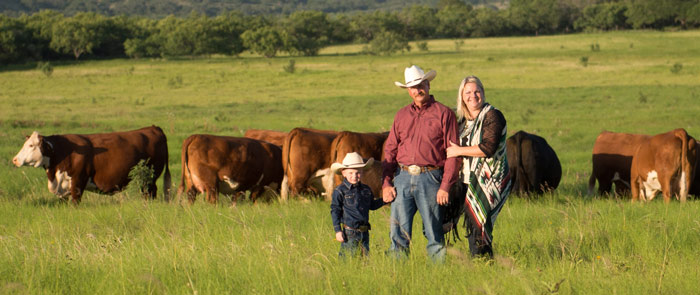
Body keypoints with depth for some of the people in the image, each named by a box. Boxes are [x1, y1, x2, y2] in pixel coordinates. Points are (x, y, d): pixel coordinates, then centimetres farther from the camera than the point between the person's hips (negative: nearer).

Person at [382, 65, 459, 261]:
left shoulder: (443, 114, 2)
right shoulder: (402, 115, 15)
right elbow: (390, 151, 15)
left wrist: (445, 186, -10)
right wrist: (386, 183, 4)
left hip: (430, 179, -4)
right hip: (402, 178, 4)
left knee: (433, 232, -1)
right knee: (399, 232, 0)